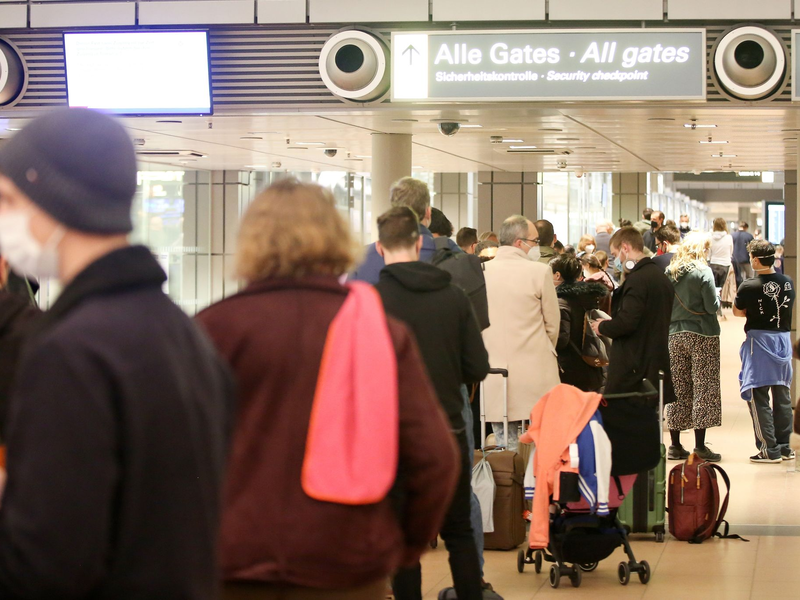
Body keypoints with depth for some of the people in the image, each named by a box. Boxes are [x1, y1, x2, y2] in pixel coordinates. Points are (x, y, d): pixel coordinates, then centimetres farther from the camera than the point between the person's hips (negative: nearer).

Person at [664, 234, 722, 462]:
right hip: (702, 335, -5)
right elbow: (712, 306, -13)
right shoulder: (703, 272, -10)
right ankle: (700, 447, -5)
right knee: (703, 388, -2)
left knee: (677, 389, 9)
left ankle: (675, 446, 11)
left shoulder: (669, 272, 6)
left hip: (675, 335, 5)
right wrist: (717, 298, 7)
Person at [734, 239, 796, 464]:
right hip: (784, 339, 6)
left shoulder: (749, 286, -14)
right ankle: (784, 447, 16)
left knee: (758, 397, 0)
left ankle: (770, 449, -3)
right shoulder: (788, 283, 1)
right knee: (782, 395, 12)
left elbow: (737, 311, -1)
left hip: (760, 341, -5)